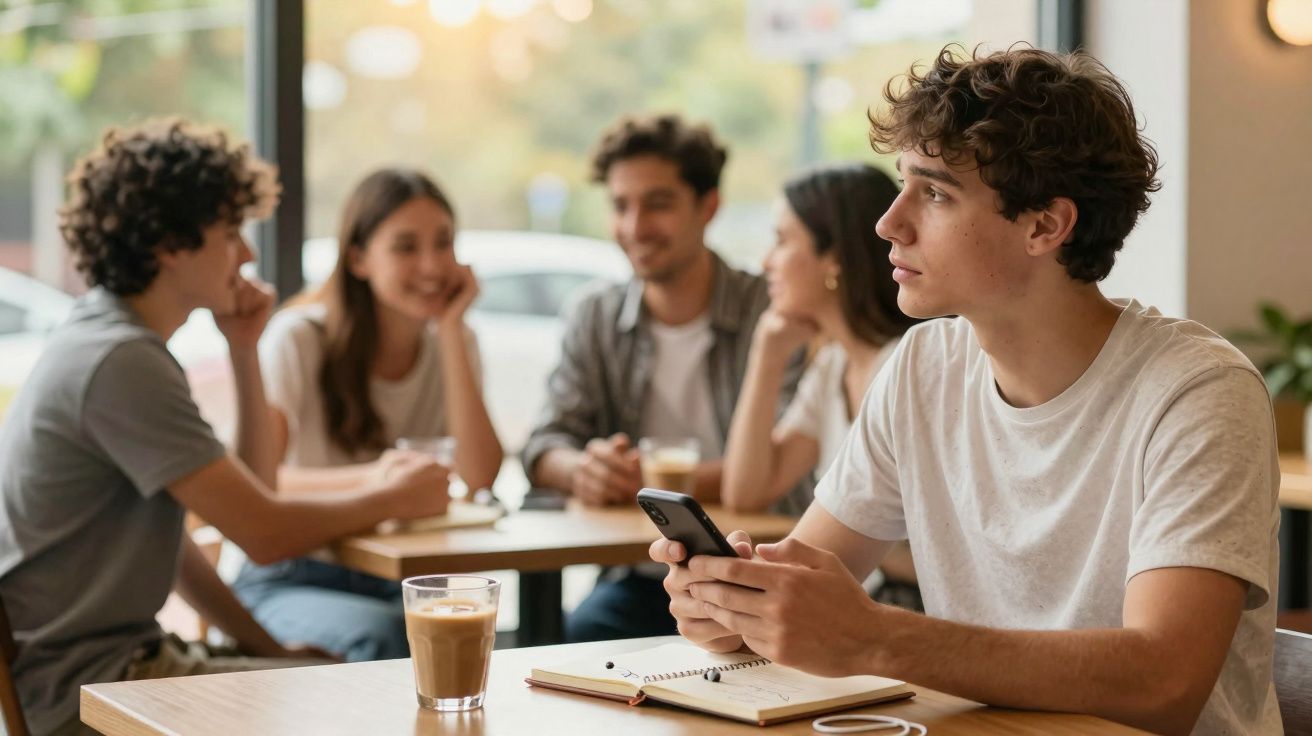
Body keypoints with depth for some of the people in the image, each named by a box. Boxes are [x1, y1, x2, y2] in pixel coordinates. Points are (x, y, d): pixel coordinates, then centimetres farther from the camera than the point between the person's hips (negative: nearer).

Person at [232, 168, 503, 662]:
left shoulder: (452, 342, 6)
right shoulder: (300, 339, -8)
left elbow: (478, 478, -10)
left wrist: (450, 329, -10)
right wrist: (369, 478, -37)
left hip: (403, 581, 4)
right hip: (294, 581, -3)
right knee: (380, 635, -36)